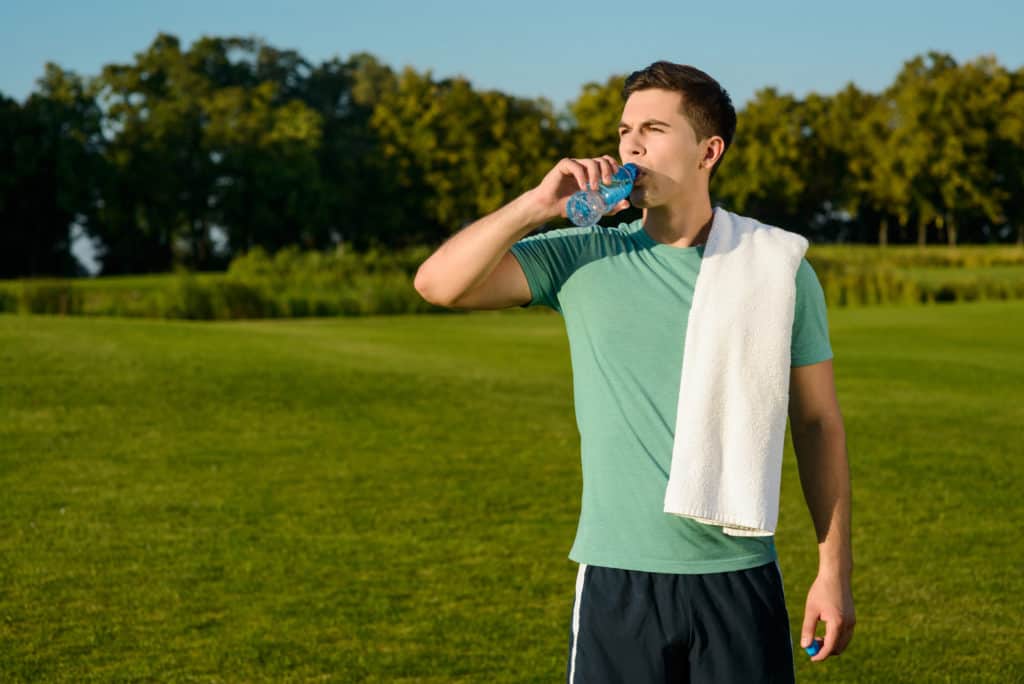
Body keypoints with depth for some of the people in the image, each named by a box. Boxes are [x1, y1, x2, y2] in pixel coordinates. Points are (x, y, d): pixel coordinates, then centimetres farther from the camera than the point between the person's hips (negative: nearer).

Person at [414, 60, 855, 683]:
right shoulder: (584, 259, 3)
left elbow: (818, 423, 6)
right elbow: (439, 283, -6)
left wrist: (835, 571, 3)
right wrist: (540, 205, -13)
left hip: (742, 578, 0)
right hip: (619, 579, 0)